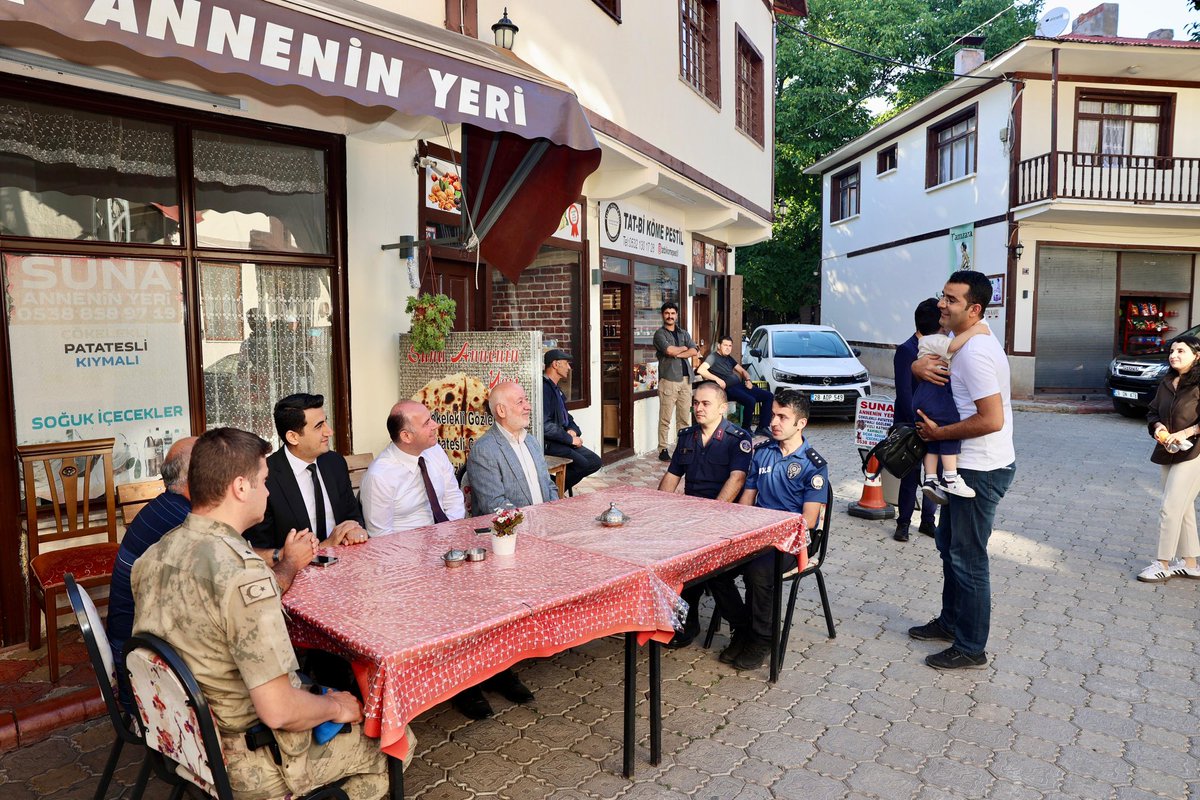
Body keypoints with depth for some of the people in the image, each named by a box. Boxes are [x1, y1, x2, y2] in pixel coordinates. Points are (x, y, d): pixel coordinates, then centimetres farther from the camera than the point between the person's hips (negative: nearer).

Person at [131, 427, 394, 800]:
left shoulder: (154, 555, -5)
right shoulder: (242, 571, -32)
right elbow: (278, 711, -30)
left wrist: (286, 568, 7)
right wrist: (337, 708, -12)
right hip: (243, 766, -8)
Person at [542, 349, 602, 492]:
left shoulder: (556, 389, 19)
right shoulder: (544, 388, -16)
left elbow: (566, 417, 26)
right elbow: (544, 425, -24)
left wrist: (573, 430, 2)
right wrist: (570, 439, -16)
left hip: (562, 440, 10)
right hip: (548, 443, -10)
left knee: (595, 462, 2)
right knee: (582, 464, -22)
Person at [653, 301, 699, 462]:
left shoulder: (684, 334, 20)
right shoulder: (660, 334, 3)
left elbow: (694, 351, 5)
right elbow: (670, 350, -13)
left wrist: (677, 354, -7)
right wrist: (684, 348, 5)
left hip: (686, 379, 5)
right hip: (668, 379, -5)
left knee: (685, 417, 6)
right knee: (665, 418, -6)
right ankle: (663, 450, -2)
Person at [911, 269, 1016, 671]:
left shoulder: (975, 353, -23)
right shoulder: (960, 341, 9)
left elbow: (992, 420, -28)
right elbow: (924, 360, 19)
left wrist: (938, 433, -16)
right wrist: (918, 366, -5)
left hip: (981, 469, -11)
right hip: (967, 465, 11)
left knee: (967, 557, -1)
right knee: (948, 542, 20)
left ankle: (971, 649, 11)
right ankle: (950, 621, 35)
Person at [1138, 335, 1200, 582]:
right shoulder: (1167, 382, 10)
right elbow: (1153, 411, 16)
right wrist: (1158, 426, -2)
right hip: (1168, 452, 8)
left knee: (1170, 509, -7)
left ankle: (1163, 564, 2)